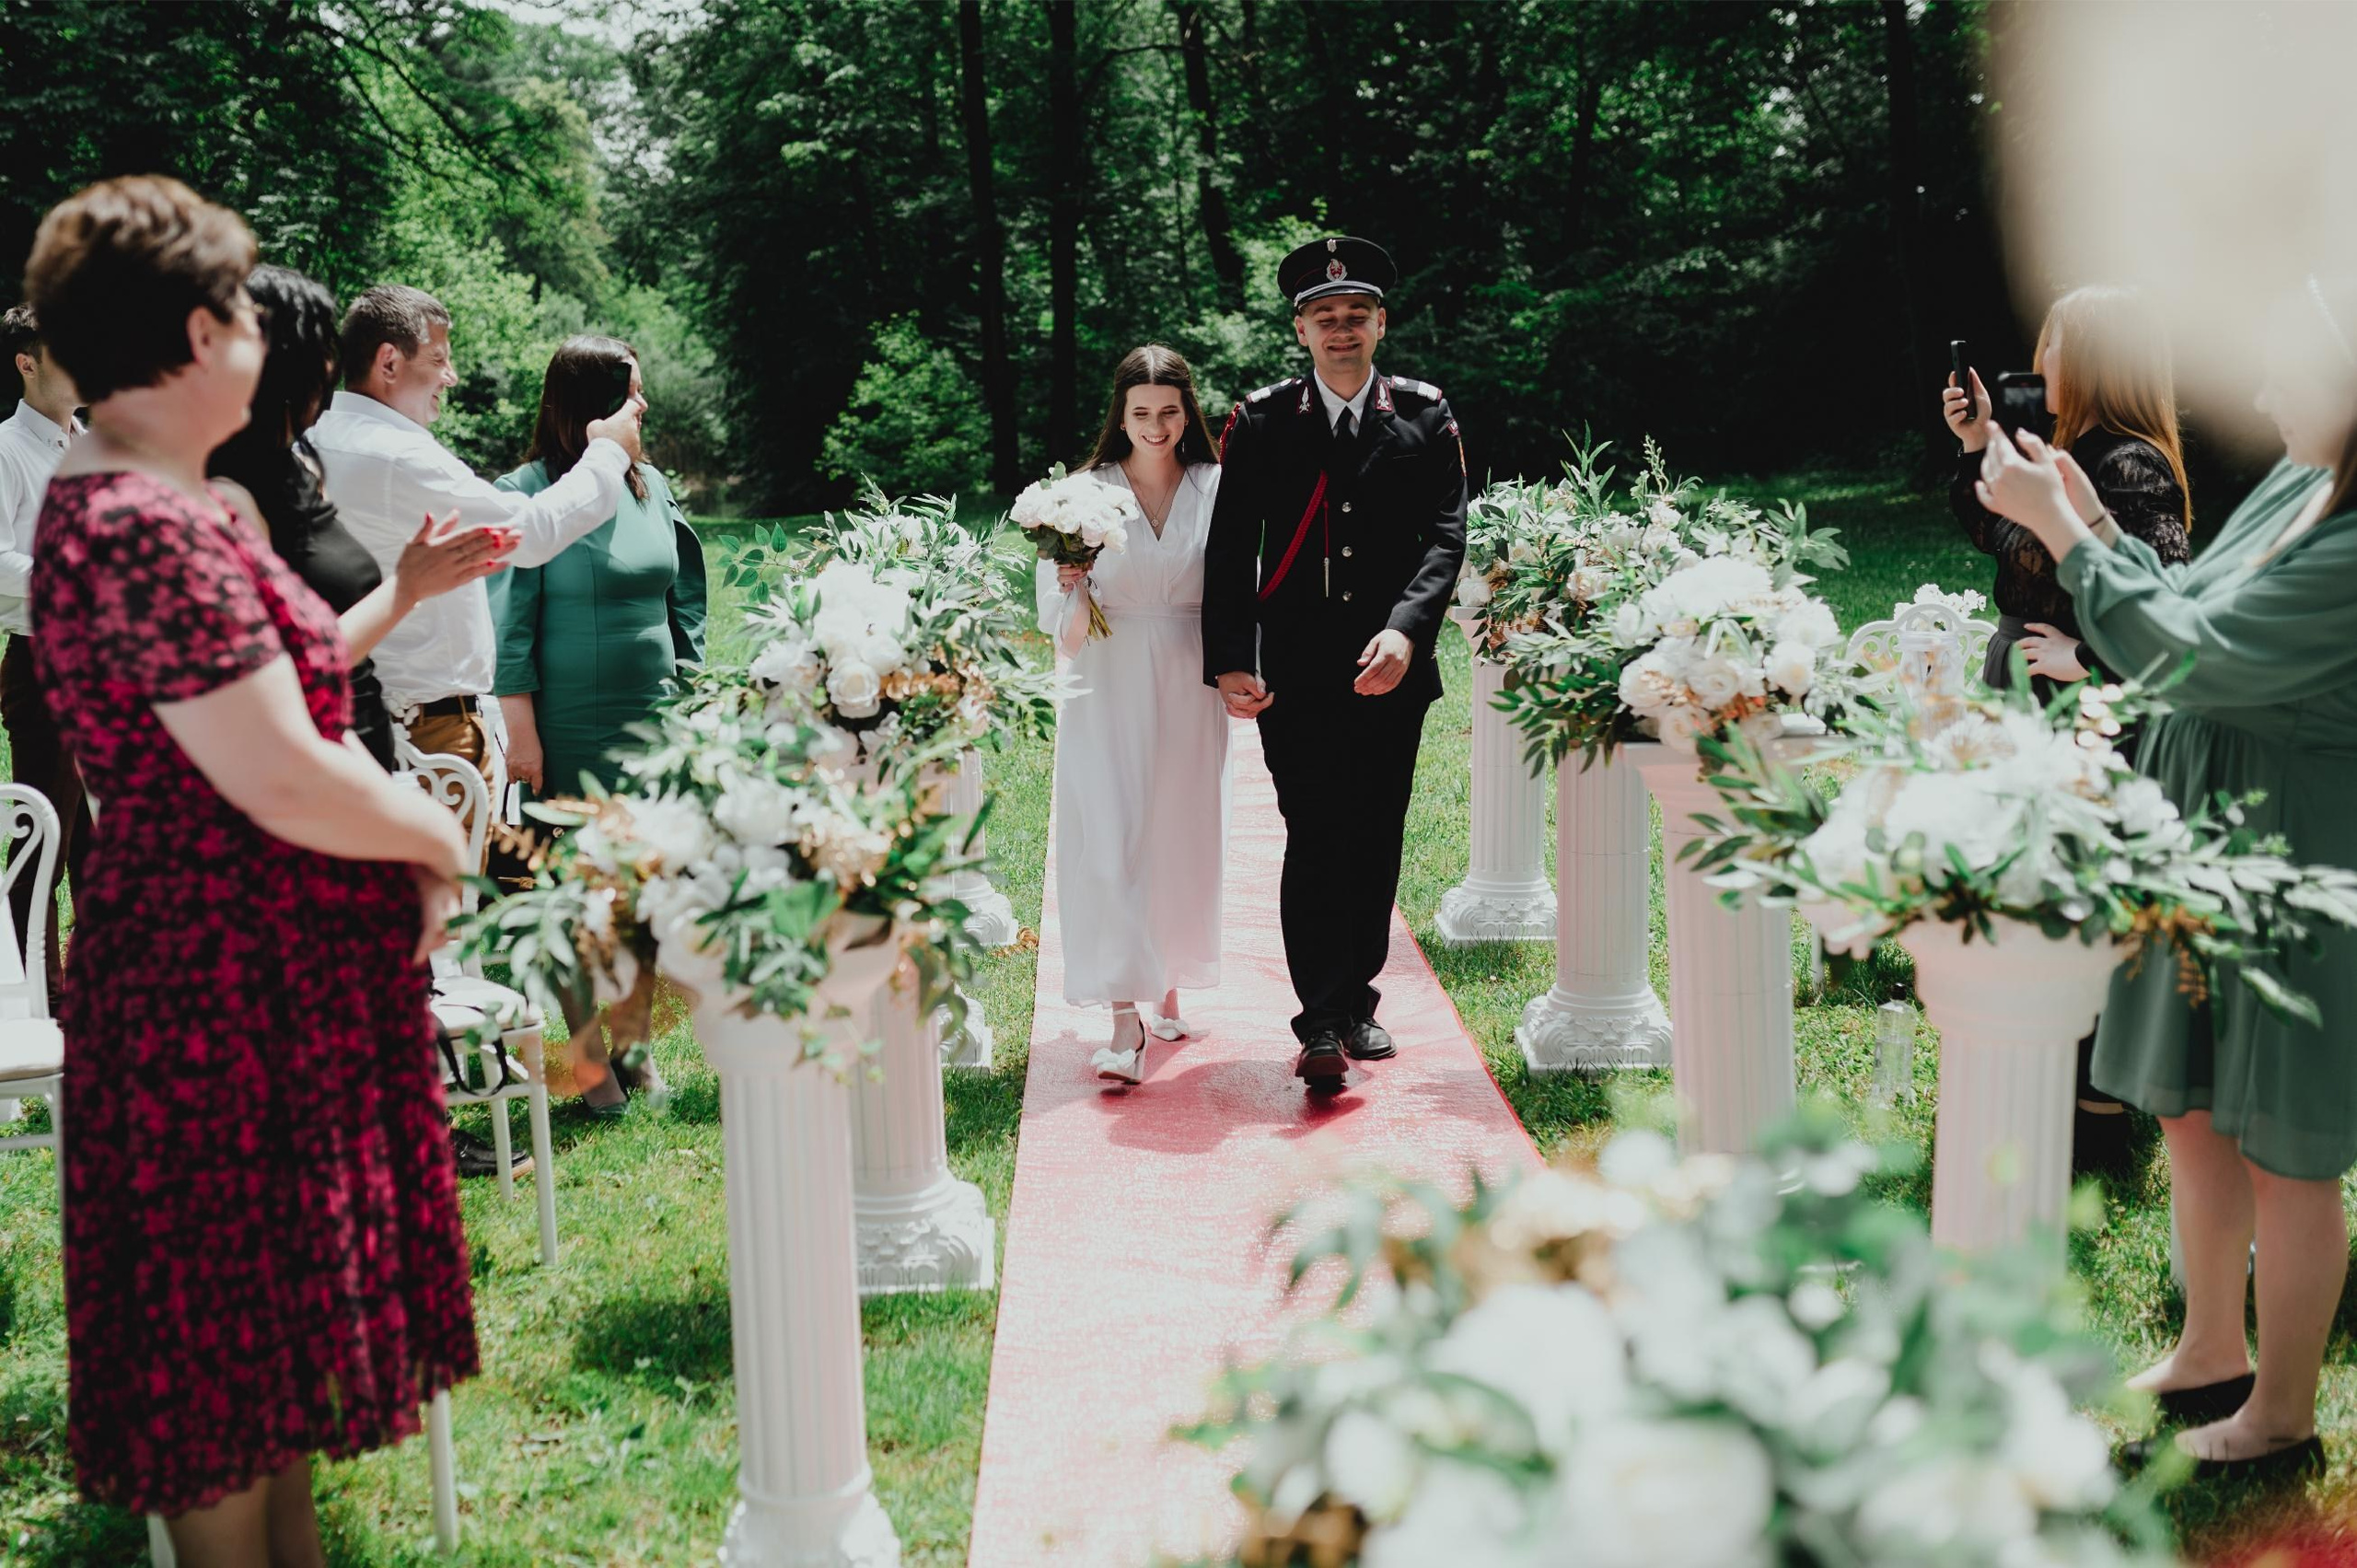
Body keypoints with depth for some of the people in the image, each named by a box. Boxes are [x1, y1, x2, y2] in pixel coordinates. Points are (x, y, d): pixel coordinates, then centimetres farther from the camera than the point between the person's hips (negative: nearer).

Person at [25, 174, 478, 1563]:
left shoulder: (124, 505, 10)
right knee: (235, 1339, 6)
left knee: (265, 1316, 22)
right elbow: (283, 783, -26)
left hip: (263, 979, 10)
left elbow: (262, 691, 17)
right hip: (232, 992, -10)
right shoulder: (146, 533, -23)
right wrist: (440, 842, -10)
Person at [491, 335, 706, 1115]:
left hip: (654, 721, 5)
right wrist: (520, 731, -12)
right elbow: (511, 623, -9)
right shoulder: (529, 494, -8)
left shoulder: (651, 487, 9)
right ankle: (588, 1055, 13)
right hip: (574, 731, -5)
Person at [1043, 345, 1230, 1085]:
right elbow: (1067, 634, -1)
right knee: (1109, 844, -9)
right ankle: (1125, 1020, -9)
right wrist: (1075, 589, -20)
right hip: (1108, 690, -2)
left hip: (1189, 690, 2)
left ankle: (1168, 983, 31)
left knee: (1183, 838, 10)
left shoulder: (1216, 489, 3)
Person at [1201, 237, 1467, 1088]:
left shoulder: (1426, 417, 6)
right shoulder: (1260, 421, 3)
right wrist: (1229, 661, -9)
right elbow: (1229, 549, 1)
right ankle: (1322, 1023, -6)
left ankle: (1358, 999, 25)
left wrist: (1406, 629, -19)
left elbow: (1445, 537, -3)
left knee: (1377, 843, 10)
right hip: (1296, 675, -2)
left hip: (1393, 670, 2)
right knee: (1316, 841, -8)